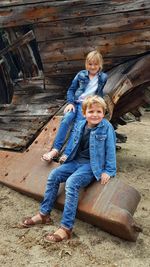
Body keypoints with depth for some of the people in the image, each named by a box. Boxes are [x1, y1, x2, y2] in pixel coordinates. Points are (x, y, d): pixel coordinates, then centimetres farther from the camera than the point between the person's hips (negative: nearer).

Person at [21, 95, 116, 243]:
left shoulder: (106, 128, -13)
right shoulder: (80, 125, 4)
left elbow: (110, 150, -11)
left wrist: (109, 171, -11)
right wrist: (67, 156, 17)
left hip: (92, 166, -7)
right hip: (76, 161, 7)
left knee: (71, 183, -28)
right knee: (53, 175, -7)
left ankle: (66, 228, -24)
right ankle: (44, 214, 5)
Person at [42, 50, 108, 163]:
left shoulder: (104, 78, 8)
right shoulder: (81, 75, 12)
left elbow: (104, 95, 10)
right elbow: (71, 90, 14)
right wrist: (70, 102, -1)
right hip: (75, 103, 2)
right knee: (65, 121, -25)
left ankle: (67, 154, -34)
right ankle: (56, 149, -26)